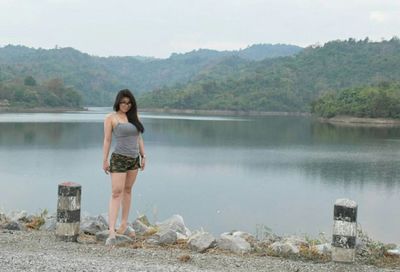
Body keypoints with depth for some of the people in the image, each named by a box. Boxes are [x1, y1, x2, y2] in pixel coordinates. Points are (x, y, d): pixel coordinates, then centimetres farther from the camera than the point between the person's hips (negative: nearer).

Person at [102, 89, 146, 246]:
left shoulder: (134, 117, 9)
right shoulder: (111, 118, -4)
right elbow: (107, 140, -5)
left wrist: (143, 156, 11)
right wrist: (105, 160, -8)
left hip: (134, 159, 6)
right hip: (119, 158, -6)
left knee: (128, 190, 12)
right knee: (116, 193, -11)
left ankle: (124, 226, 22)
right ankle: (112, 232, -16)